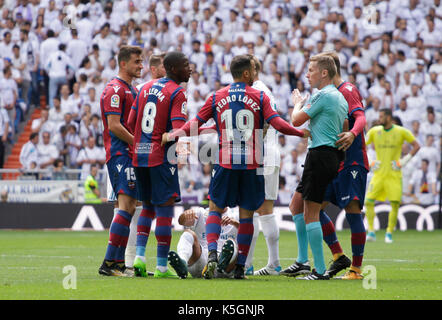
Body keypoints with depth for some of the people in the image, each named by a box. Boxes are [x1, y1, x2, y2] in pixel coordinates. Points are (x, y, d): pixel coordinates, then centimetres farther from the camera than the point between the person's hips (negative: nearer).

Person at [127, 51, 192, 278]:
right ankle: (161, 266, -2)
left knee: (147, 206, 19)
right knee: (165, 208, -2)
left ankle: (139, 255, 6)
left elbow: (131, 123, 11)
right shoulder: (177, 93, -10)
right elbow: (179, 130, -19)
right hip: (161, 156, -7)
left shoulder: (146, 88, 12)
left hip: (139, 155, 7)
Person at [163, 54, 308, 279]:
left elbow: (195, 124, 3)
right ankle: (240, 266, 4)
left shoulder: (217, 97, 5)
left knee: (215, 209, 10)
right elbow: (277, 123, -8)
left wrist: (171, 136, 14)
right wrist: (302, 133, 3)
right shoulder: (260, 98, 1)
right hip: (252, 163, -1)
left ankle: (212, 253, -13)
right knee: (246, 215, 6)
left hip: (225, 162, 1)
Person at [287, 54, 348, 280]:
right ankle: (303, 261, 16)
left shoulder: (323, 96, -13)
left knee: (310, 214, -8)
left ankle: (320, 270, -9)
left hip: (320, 155, -10)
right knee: (296, 204, 17)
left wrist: (298, 103, 11)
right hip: (332, 157, 10)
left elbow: (296, 120, -8)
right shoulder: (340, 98, 17)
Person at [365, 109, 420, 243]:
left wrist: (405, 160, -6)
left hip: (394, 175, -2)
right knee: (368, 201, -10)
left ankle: (389, 233, 4)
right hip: (379, 174, 2)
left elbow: (416, 146, 2)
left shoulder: (401, 132, -4)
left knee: (395, 204, -6)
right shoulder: (374, 131, 3)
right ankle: (371, 232, -3)